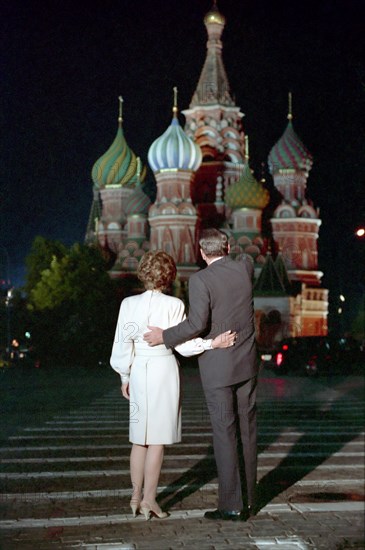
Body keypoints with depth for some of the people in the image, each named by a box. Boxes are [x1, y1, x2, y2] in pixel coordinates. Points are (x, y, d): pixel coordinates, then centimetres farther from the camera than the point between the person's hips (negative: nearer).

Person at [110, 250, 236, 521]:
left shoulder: (129, 304, -1)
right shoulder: (173, 305, -9)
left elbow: (122, 344, 3)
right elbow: (183, 344, -11)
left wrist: (125, 377, 12)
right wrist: (212, 344, -12)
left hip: (138, 371, 3)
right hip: (164, 370, -3)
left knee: (140, 438, 13)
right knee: (157, 439, 3)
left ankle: (136, 497, 18)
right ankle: (149, 499, 6)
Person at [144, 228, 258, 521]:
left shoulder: (200, 280, -14)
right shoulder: (246, 266, 1)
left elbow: (197, 324, -22)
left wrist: (165, 337, -10)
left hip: (218, 367, -5)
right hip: (247, 363, 5)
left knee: (224, 434, 0)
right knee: (248, 431, 13)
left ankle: (231, 505, 3)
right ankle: (248, 499, 21)